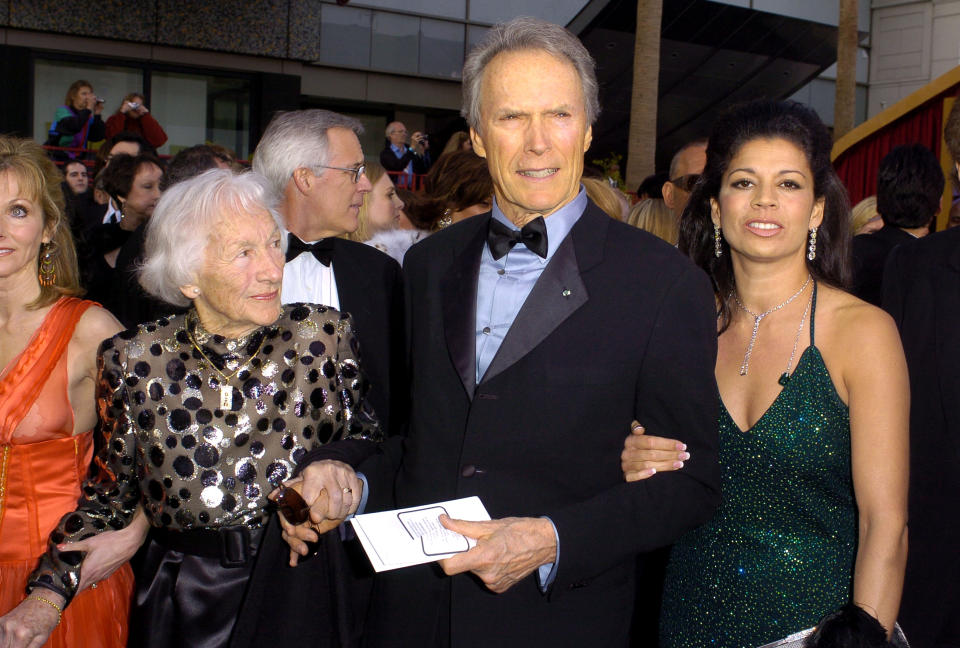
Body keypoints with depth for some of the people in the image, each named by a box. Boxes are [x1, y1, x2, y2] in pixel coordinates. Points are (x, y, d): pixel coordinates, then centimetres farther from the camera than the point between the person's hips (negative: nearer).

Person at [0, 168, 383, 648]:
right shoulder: (134, 360, -8)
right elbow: (109, 493, 2)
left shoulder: (324, 334, -9)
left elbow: (366, 440, -1)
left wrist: (337, 467, -22)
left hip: (306, 602, 0)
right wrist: (47, 595, -8)